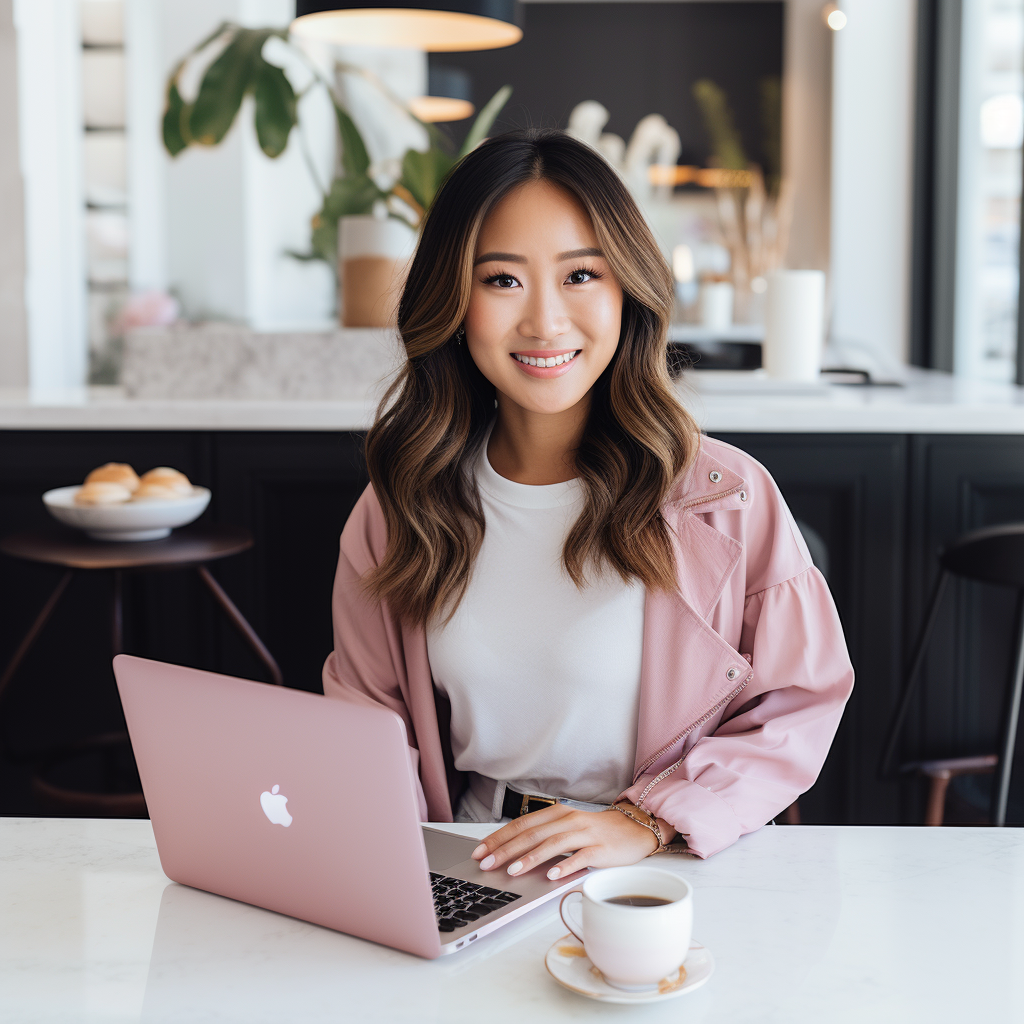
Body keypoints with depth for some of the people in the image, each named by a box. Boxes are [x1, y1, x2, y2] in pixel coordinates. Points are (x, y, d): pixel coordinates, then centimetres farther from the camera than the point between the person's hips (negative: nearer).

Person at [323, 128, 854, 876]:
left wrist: (646, 822, -14)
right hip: (465, 870, 3)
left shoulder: (725, 499, -6)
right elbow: (365, 706, 12)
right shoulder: (398, 505, 4)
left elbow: (800, 703, -1)